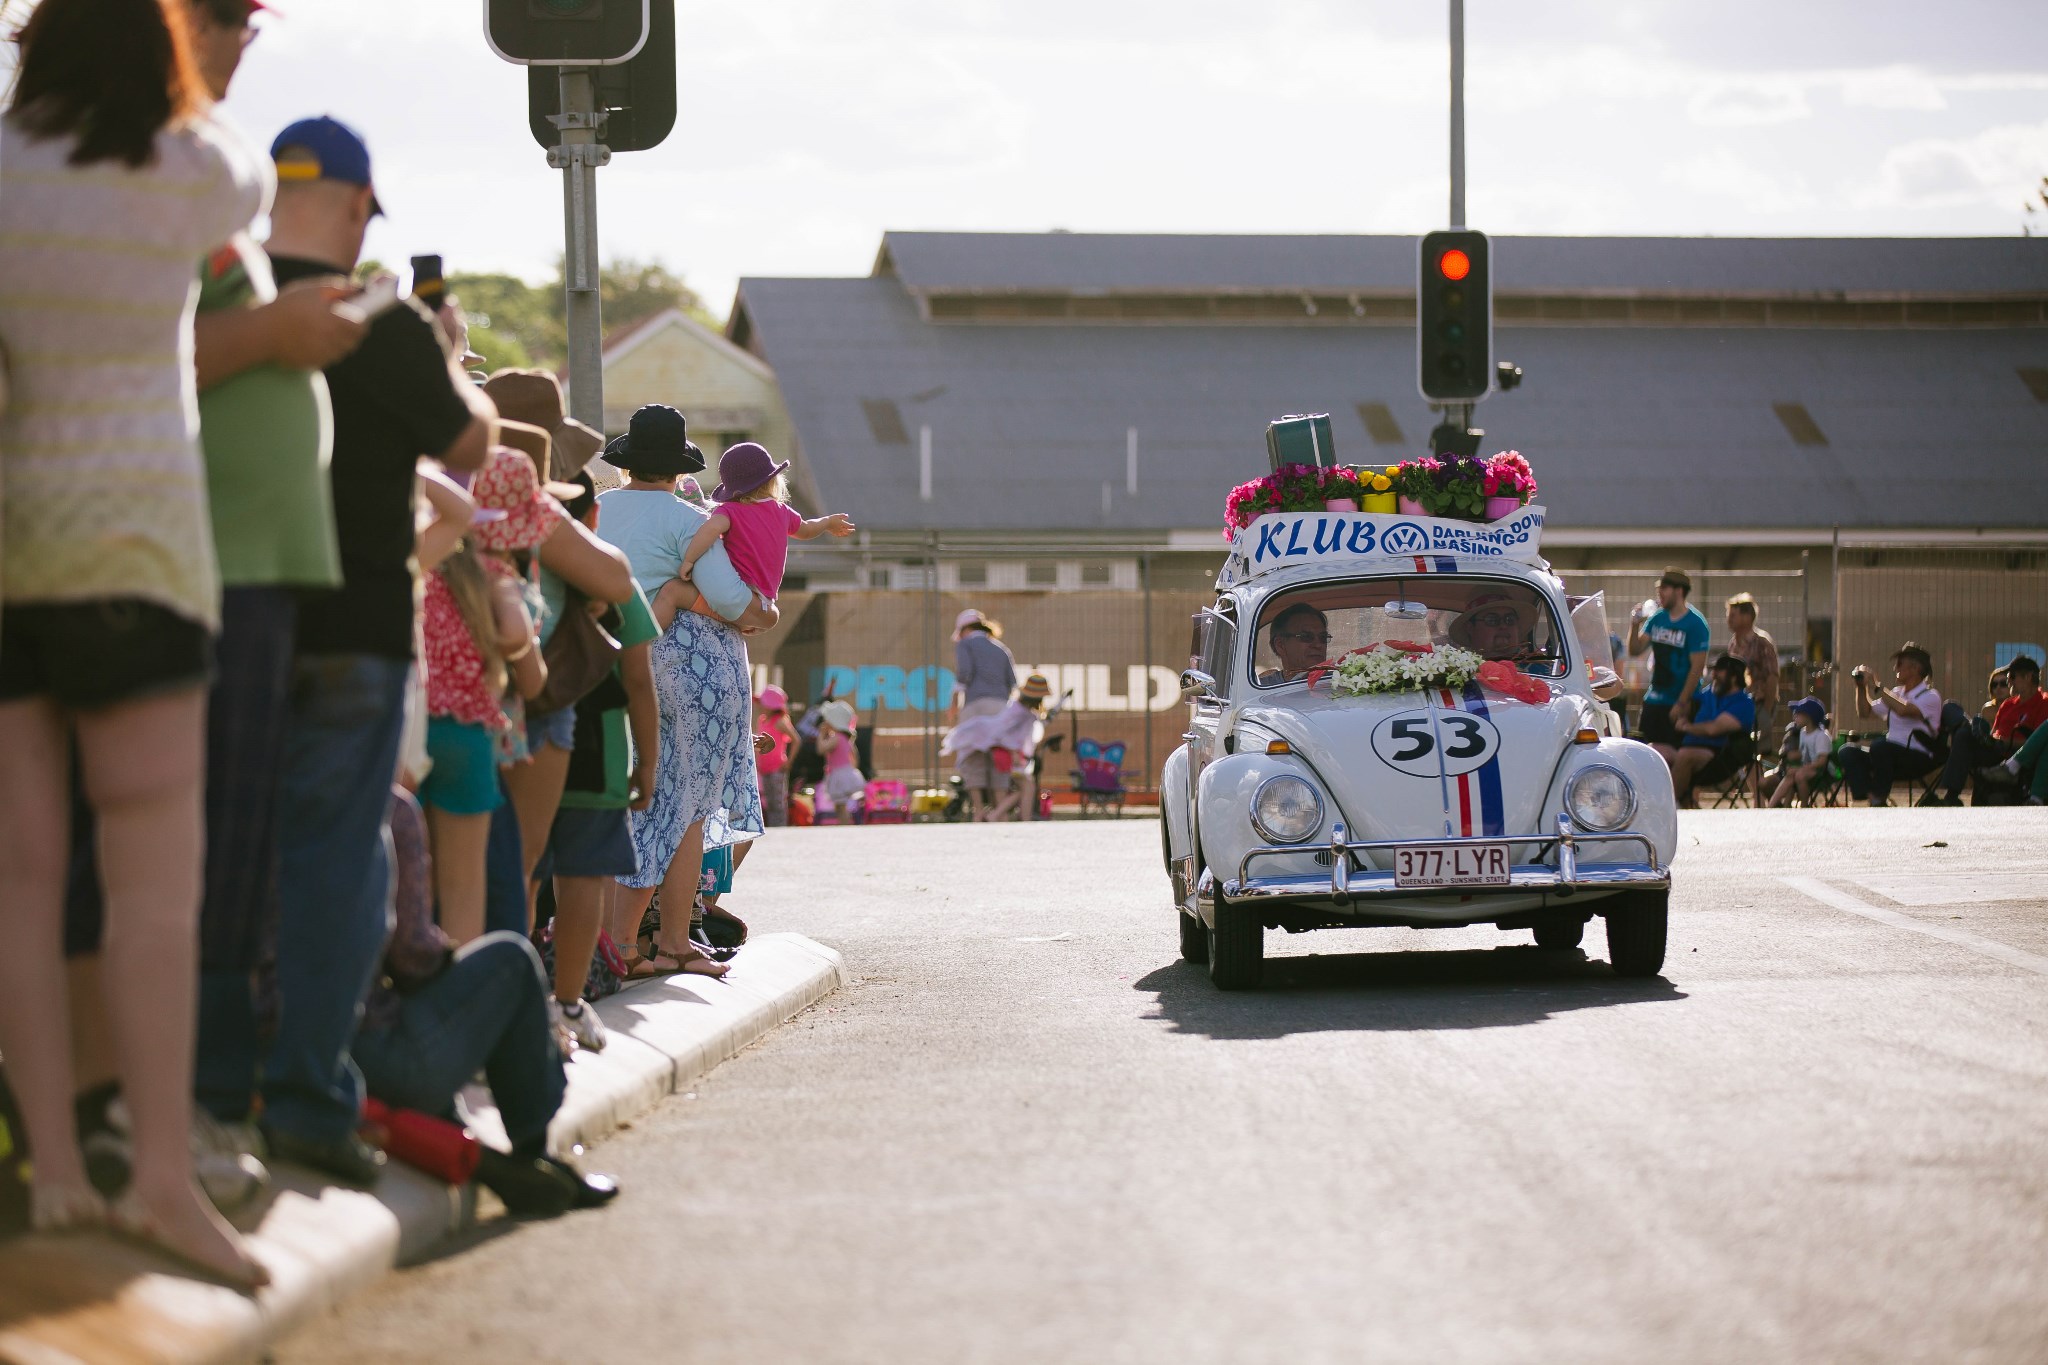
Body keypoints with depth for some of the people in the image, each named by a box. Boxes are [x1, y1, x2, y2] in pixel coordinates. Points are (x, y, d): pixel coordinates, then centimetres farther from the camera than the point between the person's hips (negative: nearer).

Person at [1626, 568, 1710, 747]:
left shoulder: (1696, 623, -10)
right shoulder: (1656, 618, 9)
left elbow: (1697, 666, -13)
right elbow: (1635, 650, 8)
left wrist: (1681, 704, -16)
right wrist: (1634, 625, -10)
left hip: (1680, 704, -6)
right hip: (1653, 700, 6)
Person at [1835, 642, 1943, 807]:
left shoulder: (1930, 696, -6)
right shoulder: (1896, 693, 18)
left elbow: (1903, 710, -26)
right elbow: (1864, 712, 25)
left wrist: (1875, 687, -19)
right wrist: (1861, 687, 10)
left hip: (1918, 760, -8)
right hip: (1893, 757, 8)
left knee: (1879, 745, -36)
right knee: (1848, 752, -13)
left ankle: (1880, 798, -23)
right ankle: (1872, 798, -29)